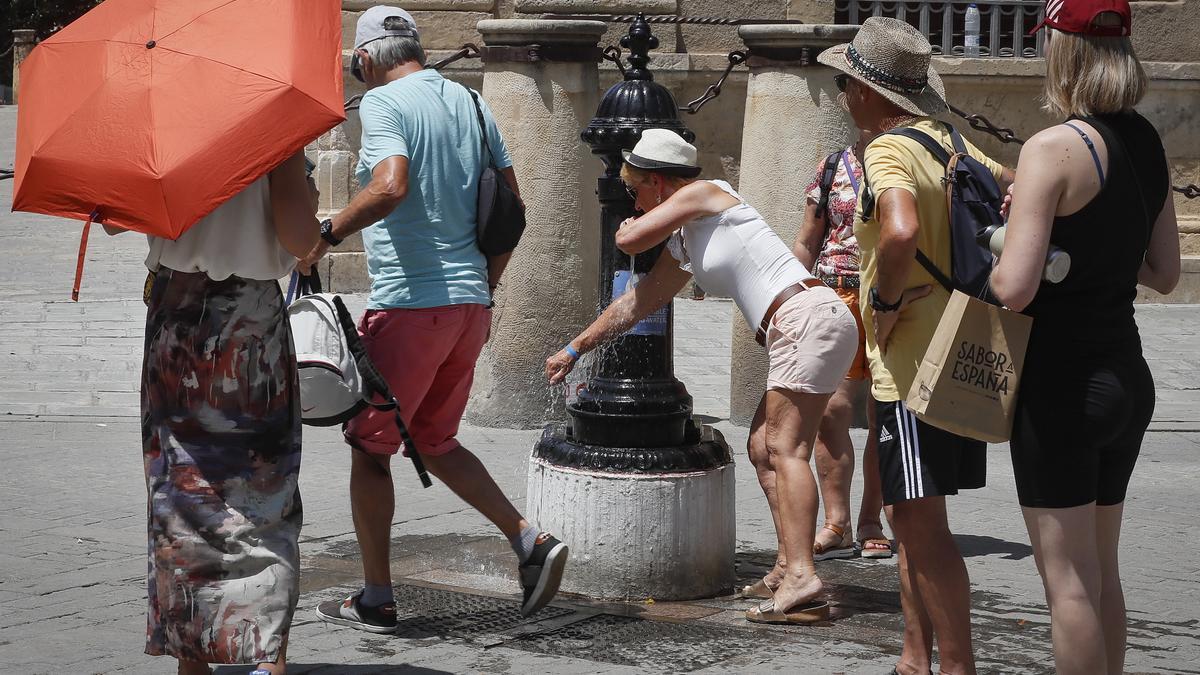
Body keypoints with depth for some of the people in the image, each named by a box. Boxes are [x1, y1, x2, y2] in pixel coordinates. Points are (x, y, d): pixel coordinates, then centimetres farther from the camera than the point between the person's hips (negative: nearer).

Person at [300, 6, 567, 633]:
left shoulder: (382, 101, -8)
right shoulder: (469, 102, 14)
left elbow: (390, 186, -26)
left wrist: (325, 235, -16)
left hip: (409, 303, -7)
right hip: (471, 301, 7)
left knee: (370, 445, 6)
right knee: (434, 441, 20)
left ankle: (376, 599, 9)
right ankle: (531, 540, 7)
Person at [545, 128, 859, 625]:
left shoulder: (704, 193, -1)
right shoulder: (683, 245, 24)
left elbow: (630, 240, -5)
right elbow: (639, 302, 32)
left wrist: (626, 226, 21)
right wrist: (574, 350, 39)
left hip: (808, 318, -10)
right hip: (797, 331, 10)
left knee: (784, 449, -15)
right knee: (763, 446, 12)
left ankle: (802, 579, -24)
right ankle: (789, 565, 10)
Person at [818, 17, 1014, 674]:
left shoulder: (888, 152, -17)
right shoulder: (948, 142, 10)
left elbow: (900, 233, -37)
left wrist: (886, 301, -20)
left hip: (911, 360, -10)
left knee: (922, 526, -5)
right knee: (912, 520, 17)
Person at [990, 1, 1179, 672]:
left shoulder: (1054, 148, -17)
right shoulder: (1150, 145, 6)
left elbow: (1015, 288, -23)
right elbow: (1165, 273, 14)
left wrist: (987, 257, -3)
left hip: (1062, 382, -8)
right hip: (1128, 379, 8)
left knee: (1067, 579, 0)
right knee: (1101, 572, 19)